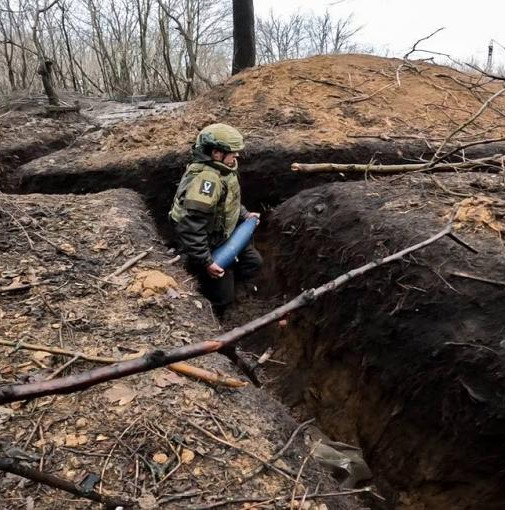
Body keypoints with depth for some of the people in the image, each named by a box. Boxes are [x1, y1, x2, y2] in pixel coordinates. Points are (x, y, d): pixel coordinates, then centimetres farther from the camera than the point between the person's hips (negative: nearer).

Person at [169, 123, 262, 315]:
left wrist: (244, 214, 8)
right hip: (208, 246, -9)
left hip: (224, 236, 9)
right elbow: (190, 229, -35)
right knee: (222, 298, 3)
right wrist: (206, 262, -30)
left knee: (253, 262, 19)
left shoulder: (221, 168, -3)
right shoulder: (205, 179, -34)